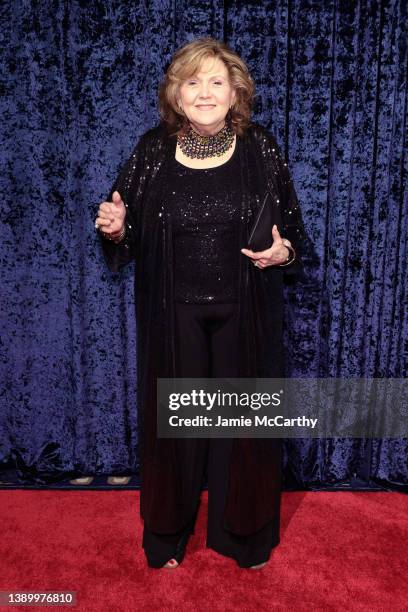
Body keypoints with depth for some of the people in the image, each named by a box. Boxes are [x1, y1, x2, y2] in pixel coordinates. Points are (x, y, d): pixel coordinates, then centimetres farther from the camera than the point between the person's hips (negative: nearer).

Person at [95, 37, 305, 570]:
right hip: (173, 312, 0)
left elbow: (293, 227, 6)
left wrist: (284, 251, -15)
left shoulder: (261, 148, -2)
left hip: (244, 311, 1)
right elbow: (129, 235, 5)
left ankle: (242, 532, 36)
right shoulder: (153, 150, -1)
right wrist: (114, 229, -17)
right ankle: (168, 534, 35)